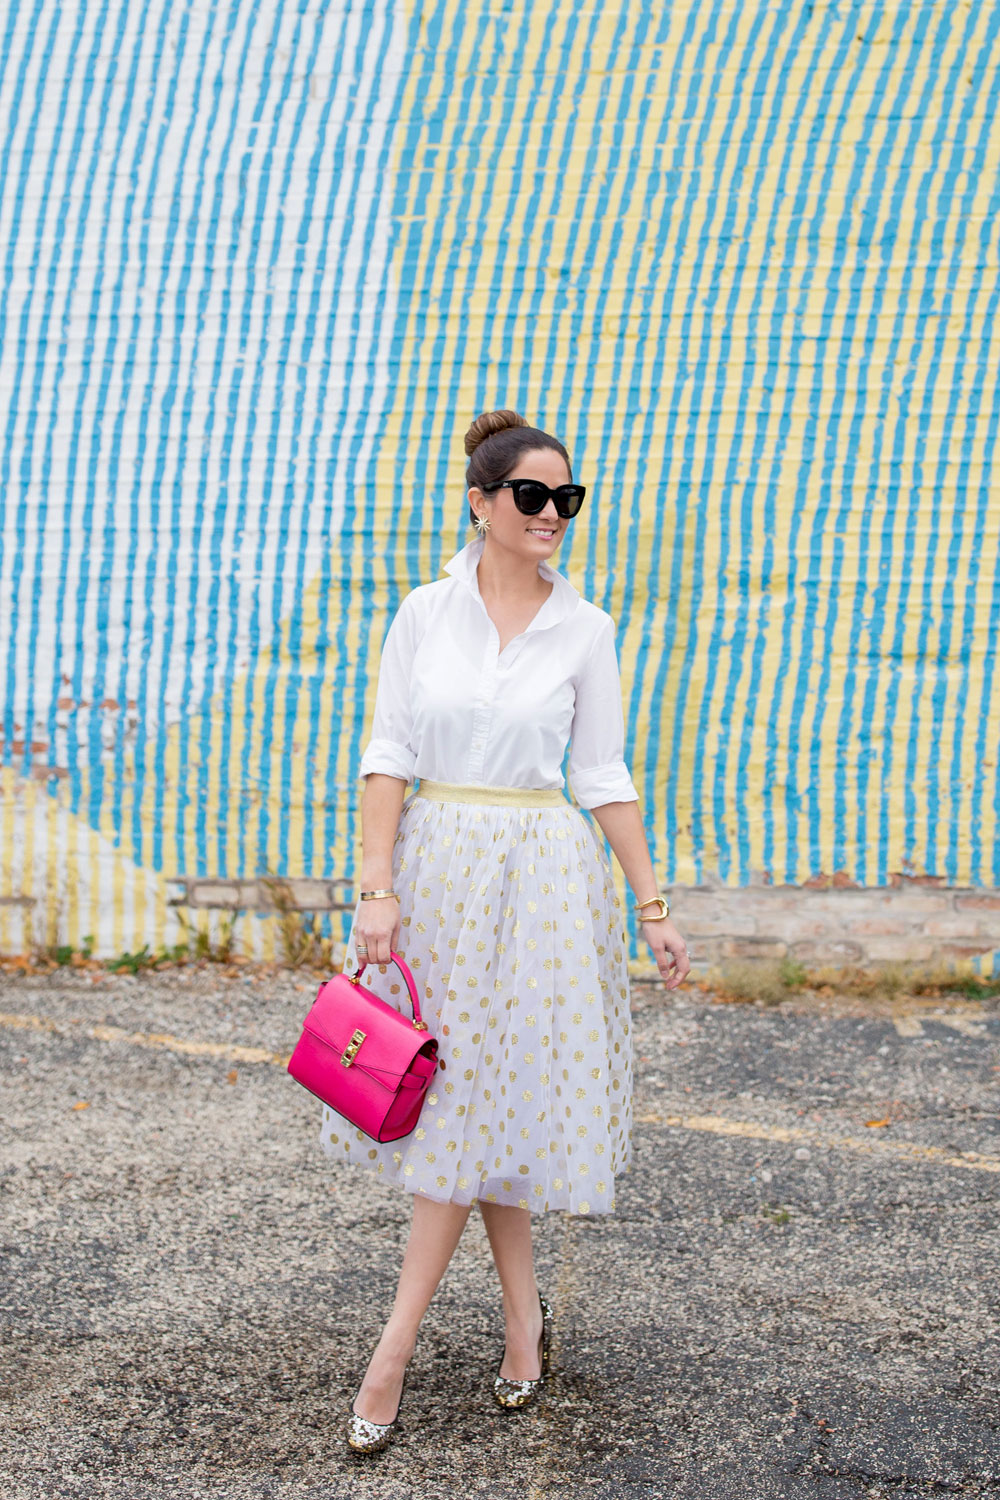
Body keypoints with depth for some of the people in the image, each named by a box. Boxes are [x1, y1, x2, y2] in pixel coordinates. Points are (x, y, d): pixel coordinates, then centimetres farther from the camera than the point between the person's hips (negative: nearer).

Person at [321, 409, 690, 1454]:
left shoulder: (585, 629, 1)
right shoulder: (424, 614, 1)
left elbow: (605, 776, 4)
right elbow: (388, 755, -1)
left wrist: (652, 906, 2)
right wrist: (375, 888, -10)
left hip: (542, 872, -1)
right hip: (437, 866, 1)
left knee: (481, 1093, -1)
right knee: (467, 1095, 6)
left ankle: (395, 1348, 7)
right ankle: (524, 1315, 24)